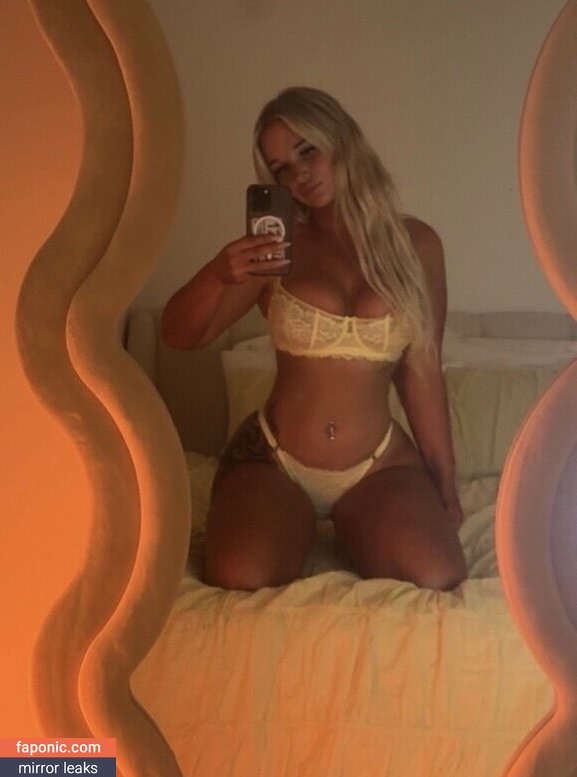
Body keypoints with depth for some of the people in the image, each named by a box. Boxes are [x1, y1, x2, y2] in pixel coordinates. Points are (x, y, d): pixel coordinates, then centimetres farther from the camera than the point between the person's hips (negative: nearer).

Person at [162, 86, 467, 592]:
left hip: (378, 466, 1)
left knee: (436, 583, -25)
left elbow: (422, 371, 5)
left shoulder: (415, 244, 1)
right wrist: (218, 274, -26)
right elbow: (180, 336, -5)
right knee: (240, 584, -28)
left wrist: (445, 486, 8)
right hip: (273, 460, -1)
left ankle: (351, 535, 8)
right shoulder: (278, 248, 0)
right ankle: (292, 533, 7)